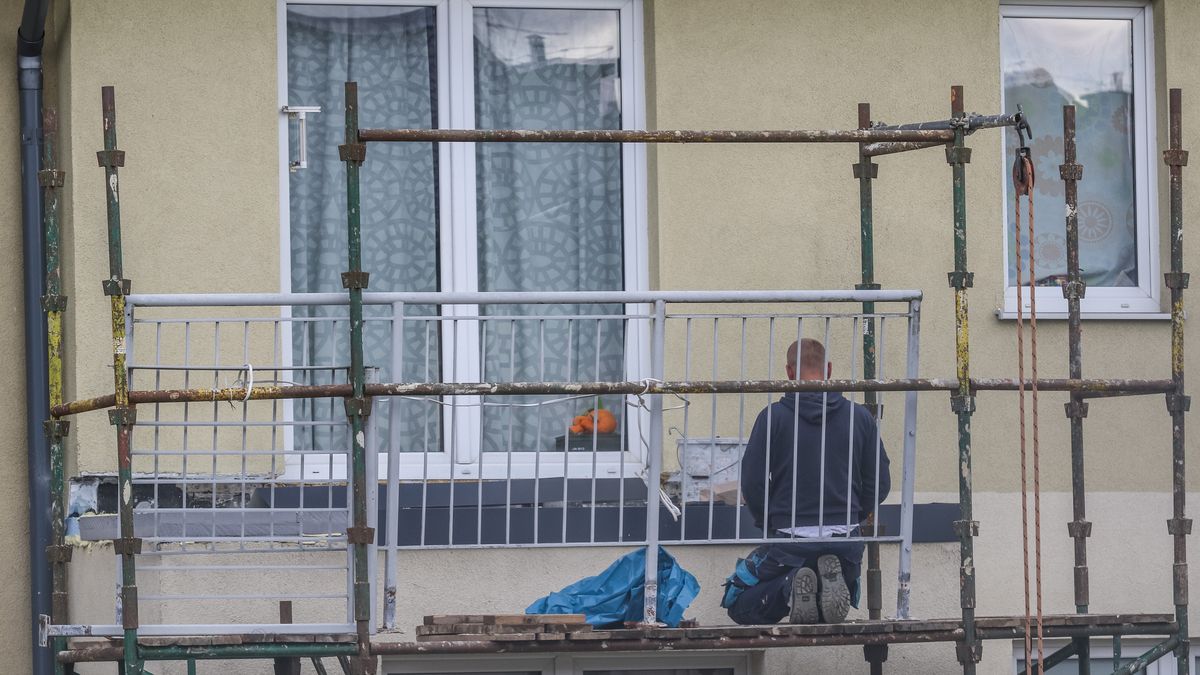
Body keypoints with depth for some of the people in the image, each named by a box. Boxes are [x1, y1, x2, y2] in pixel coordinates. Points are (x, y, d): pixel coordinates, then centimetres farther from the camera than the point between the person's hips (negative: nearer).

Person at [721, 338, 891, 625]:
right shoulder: (860, 417, 1)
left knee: (739, 606, 16)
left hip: (789, 539, -2)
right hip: (845, 540, 2)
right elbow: (879, 484, 6)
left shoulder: (773, 417, -7)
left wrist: (767, 523, 14)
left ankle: (790, 588, -15)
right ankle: (832, 581, -8)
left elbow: (752, 482, -5)